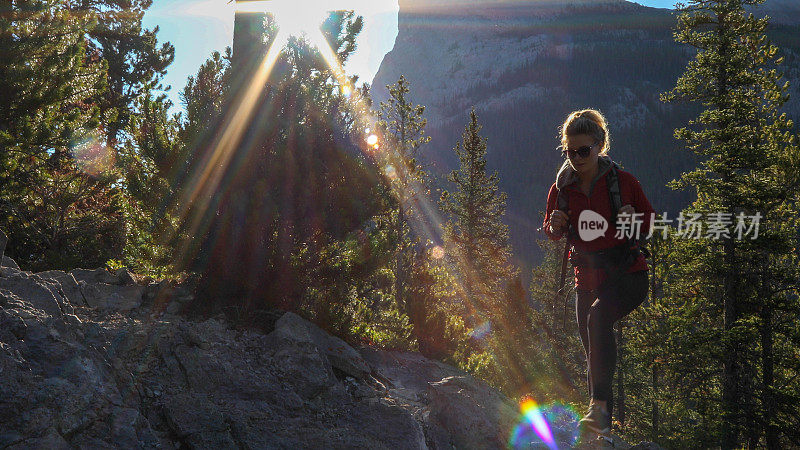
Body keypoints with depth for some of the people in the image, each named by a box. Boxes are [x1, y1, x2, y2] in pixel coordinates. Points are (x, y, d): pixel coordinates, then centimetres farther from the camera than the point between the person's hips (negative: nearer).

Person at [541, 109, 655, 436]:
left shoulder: (622, 181, -7)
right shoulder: (561, 188, 1)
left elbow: (652, 222, 3)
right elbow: (551, 232, 16)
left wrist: (634, 219, -19)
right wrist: (554, 225, -7)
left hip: (628, 274, -4)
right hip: (587, 277, 5)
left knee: (598, 316, -34)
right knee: (593, 354, 8)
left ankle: (600, 403, -36)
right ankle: (603, 425, 25)